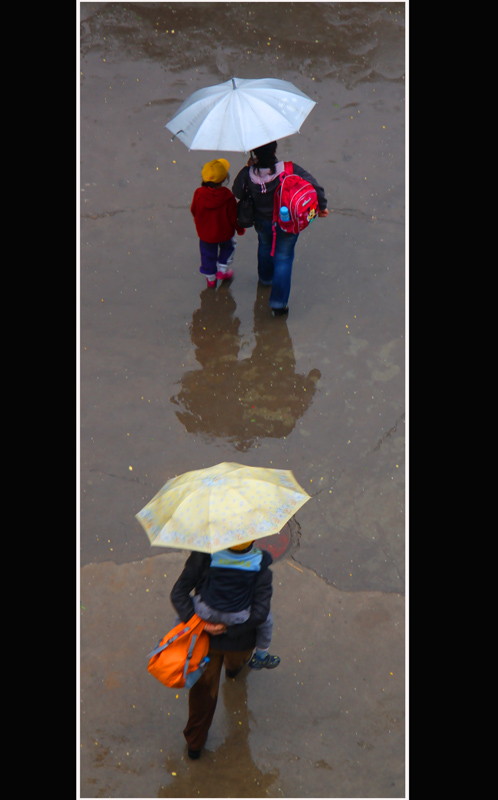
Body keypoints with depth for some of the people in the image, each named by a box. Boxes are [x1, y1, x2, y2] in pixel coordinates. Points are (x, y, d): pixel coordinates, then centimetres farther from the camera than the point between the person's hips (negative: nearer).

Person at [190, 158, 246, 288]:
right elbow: (234, 215, -18)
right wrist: (240, 229, 2)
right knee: (227, 247, 31)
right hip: (224, 232, -2)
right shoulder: (227, 196, -31)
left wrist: (198, 223, 17)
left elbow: (193, 211, -6)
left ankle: (211, 278, 41)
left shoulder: (199, 193, -24)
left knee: (208, 254, 25)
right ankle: (222, 271, 40)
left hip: (205, 232, 2)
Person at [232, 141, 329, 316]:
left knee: (265, 247, 34)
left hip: (262, 223, 3)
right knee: (283, 258, 13)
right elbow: (313, 185, -28)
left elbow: (237, 192, -6)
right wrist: (321, 206, -13)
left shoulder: (249, 174, -23)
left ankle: (265, 278, 62)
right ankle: (278, 303, 14)